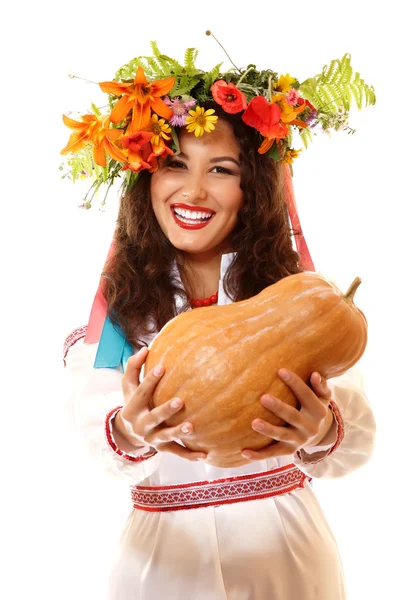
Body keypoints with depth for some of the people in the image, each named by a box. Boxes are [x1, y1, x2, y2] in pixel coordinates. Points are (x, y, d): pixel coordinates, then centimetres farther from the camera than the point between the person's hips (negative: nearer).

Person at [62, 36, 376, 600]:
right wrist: (128, 433, -41)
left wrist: (322, 434, -40)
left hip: (285, 545, 1)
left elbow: (358, 436, -17)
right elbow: (93, 430, -19)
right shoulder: (119, 301, -6)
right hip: (164, 552, 0)